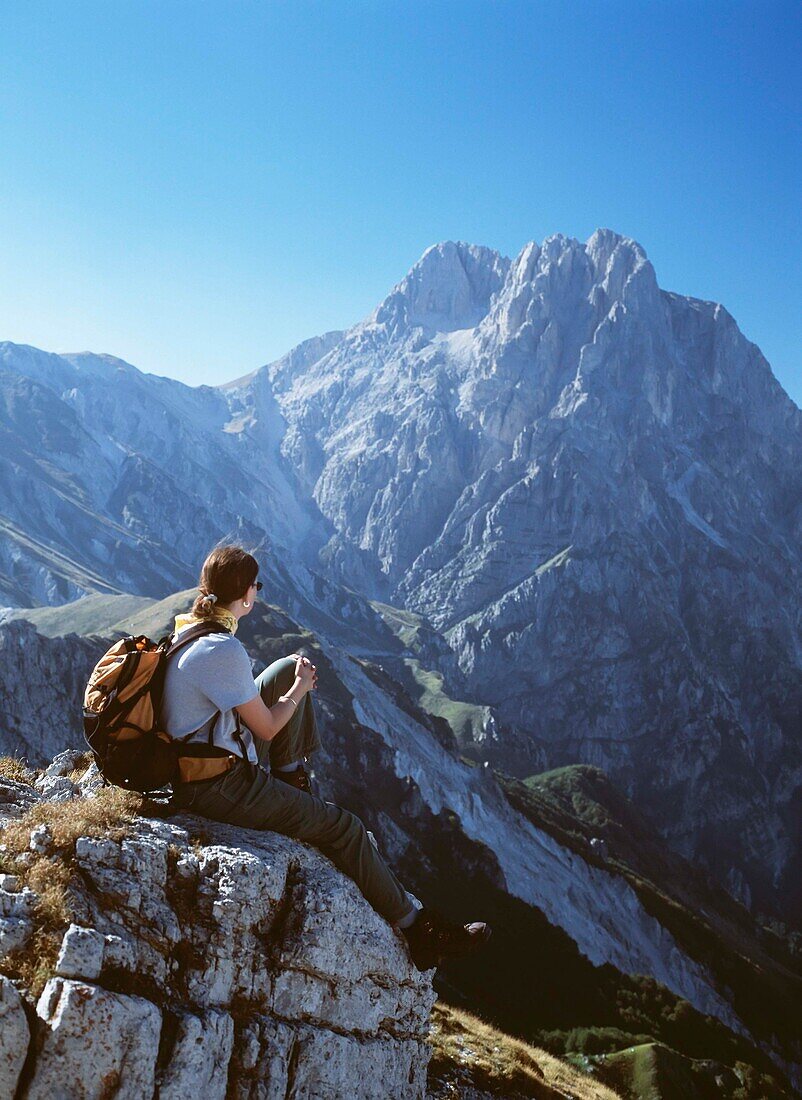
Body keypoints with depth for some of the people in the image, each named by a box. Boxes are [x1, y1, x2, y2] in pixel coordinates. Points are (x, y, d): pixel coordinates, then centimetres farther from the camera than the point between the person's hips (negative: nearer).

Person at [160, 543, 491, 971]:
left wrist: (294, 679, 17)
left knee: (290, 667, 10)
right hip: (219, 787, -9)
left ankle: (289, 775, 17)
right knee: (344, 828, -3)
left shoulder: (187, 628, 3)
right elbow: (267, 728, -15)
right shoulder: (224, 651, -26)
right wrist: (299, 689, 2)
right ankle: (417, 928, 8)